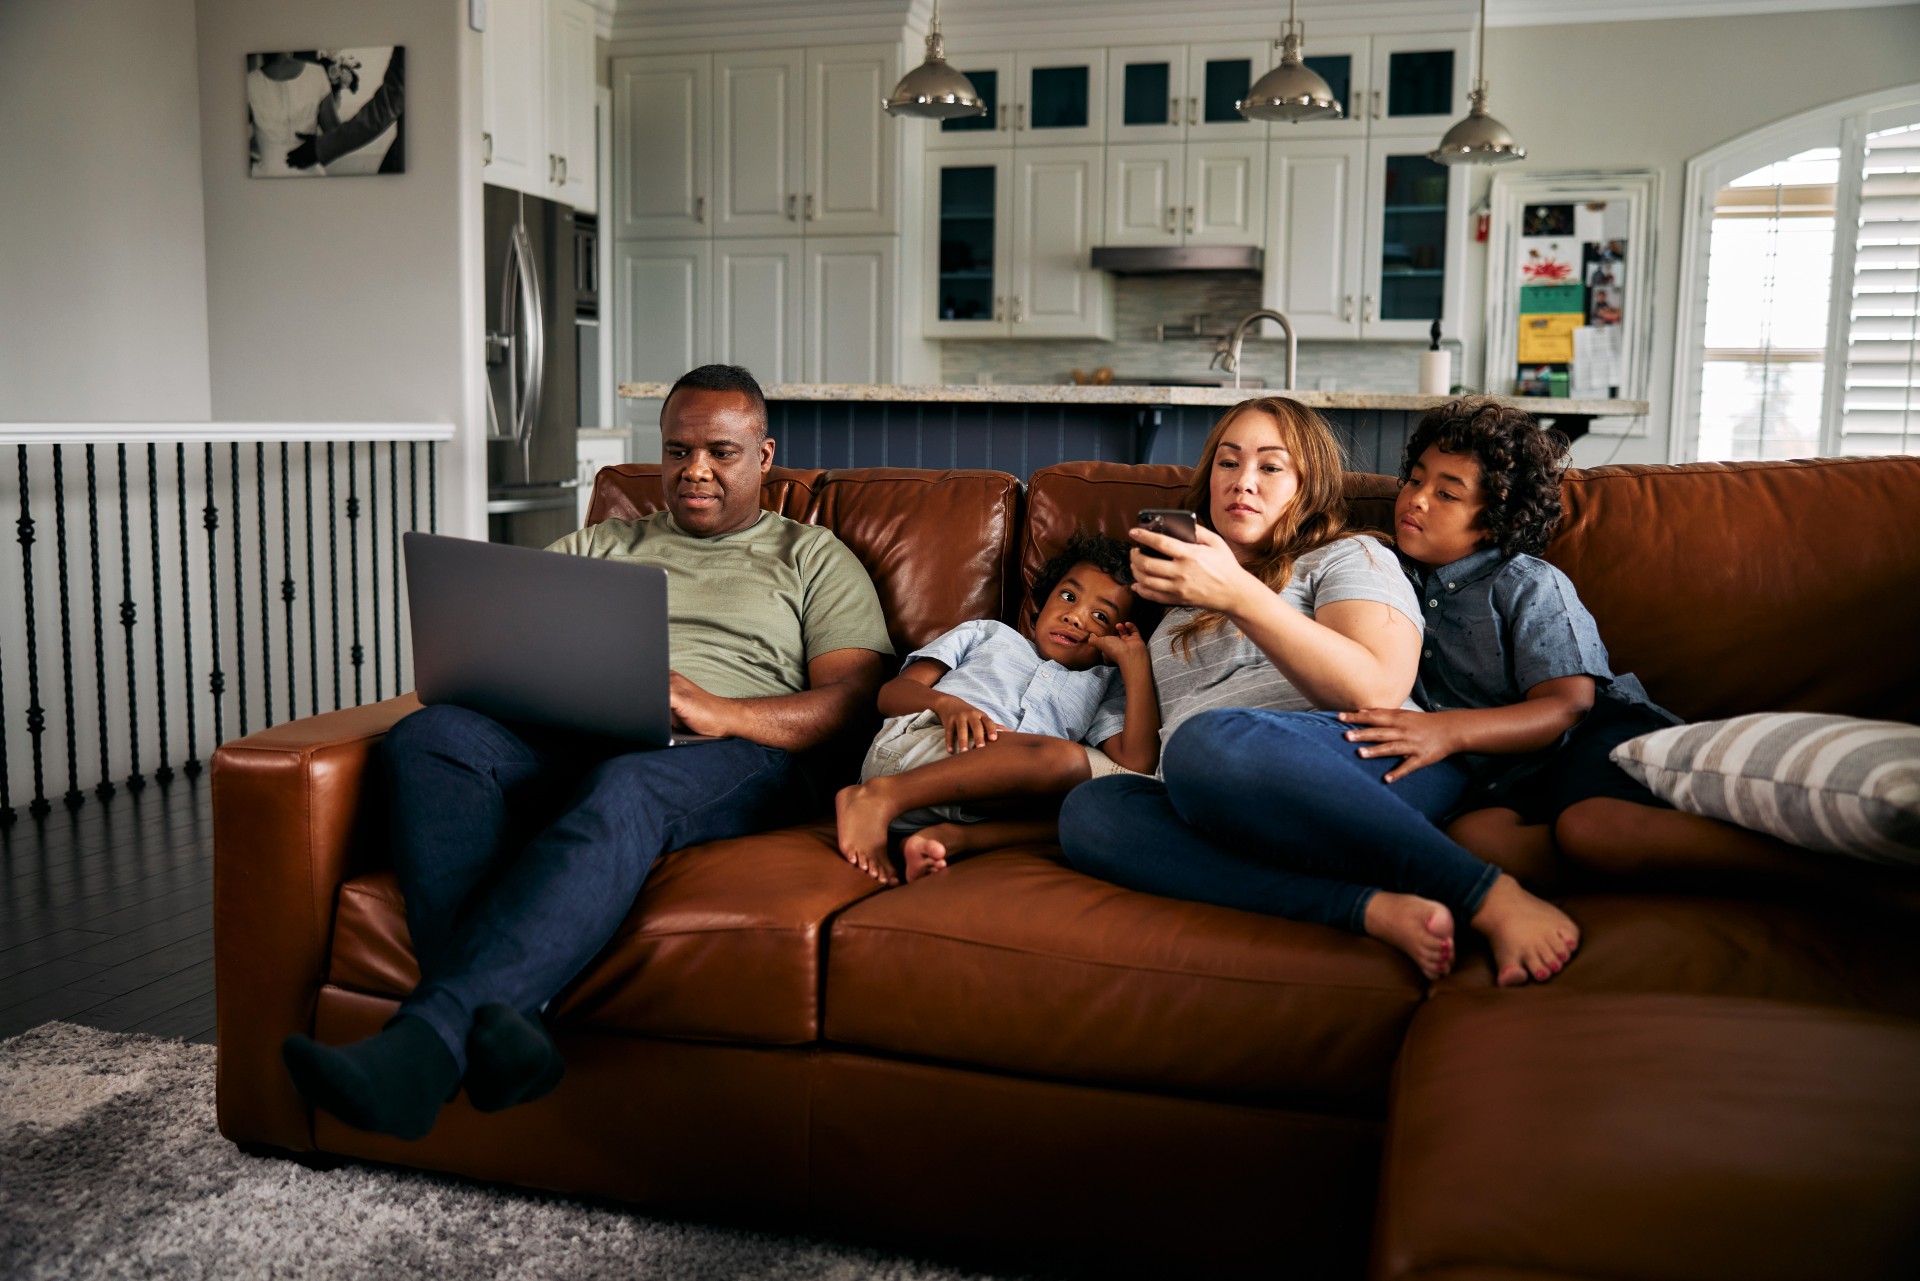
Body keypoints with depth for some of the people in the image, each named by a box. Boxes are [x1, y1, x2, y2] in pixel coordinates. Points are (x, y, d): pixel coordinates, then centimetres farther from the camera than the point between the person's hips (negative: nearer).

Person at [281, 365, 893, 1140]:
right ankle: (497, 1020, -46)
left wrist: (720, 713, -14)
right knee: (431, 735, -29)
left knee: (621, 791, -40)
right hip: (567, 743, 4)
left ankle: (426, 1040, -50)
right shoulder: (597, 546, 31)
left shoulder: (812, 559, 20)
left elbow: (856, 696, 4)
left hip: (726, 762, -3)